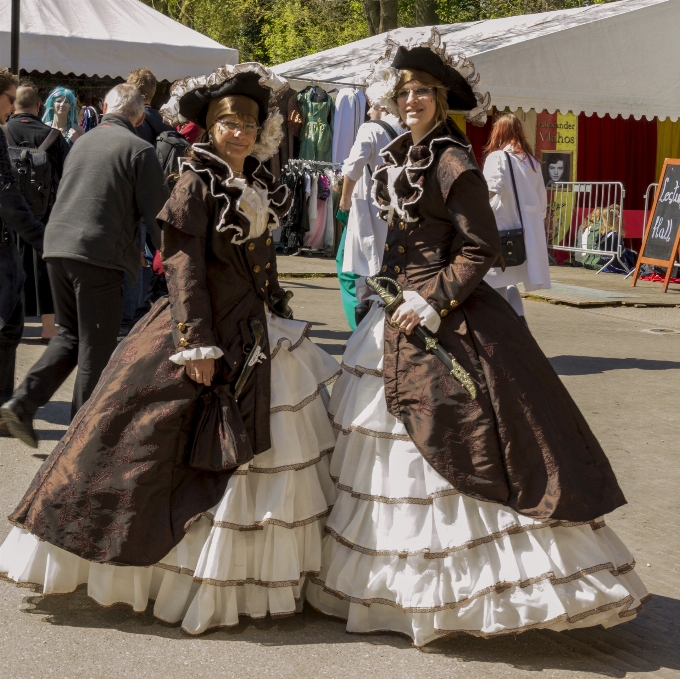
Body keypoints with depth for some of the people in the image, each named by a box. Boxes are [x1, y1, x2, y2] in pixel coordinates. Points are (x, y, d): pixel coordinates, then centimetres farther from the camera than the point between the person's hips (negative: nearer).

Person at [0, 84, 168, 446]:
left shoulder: (82, 142, 16)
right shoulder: (139, 150, -4)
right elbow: (156, 212, -6)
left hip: (57, 244, 6)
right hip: (99, 252, -6)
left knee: (69, 334, 19)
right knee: (97, 345, 5)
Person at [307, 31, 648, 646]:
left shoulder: (454, 164, -13)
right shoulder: (402, 156, 12)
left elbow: (481, 248, -16)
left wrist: (430, 303, -19)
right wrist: (385, 288, 16)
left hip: (444, 320, -9)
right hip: (398, 313, 9)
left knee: (448, 447, -6)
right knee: (386, 439, 14)